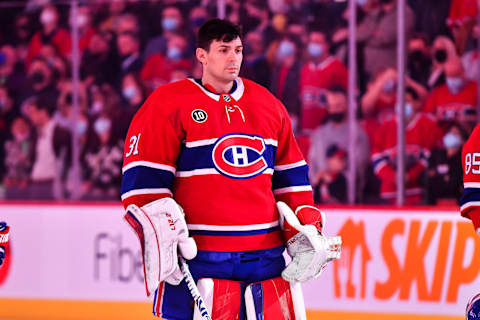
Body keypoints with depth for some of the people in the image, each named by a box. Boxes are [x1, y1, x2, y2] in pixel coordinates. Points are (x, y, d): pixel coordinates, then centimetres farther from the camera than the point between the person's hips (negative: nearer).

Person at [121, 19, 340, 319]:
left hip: (265, 254, 5)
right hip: (199, 256, -5)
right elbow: (143, 178, -5)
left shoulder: (268, 105, 15)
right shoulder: (168, 104, -2)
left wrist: (304, 234, 14)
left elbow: (291, 175, 21)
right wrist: (161, 235, -13)